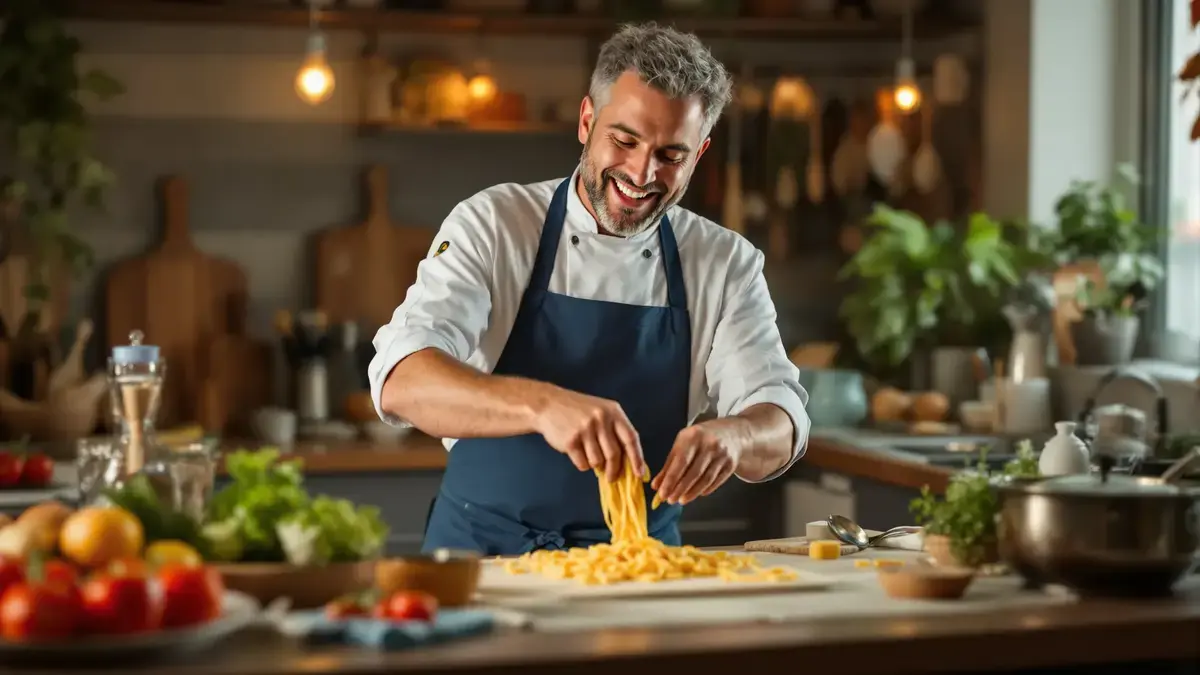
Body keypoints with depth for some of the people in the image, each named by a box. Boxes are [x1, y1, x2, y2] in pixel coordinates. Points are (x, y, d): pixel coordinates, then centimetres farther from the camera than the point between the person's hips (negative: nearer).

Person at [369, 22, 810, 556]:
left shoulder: (727, 263, 4)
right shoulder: (493, 225, -4)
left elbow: (781, 423, -2)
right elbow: (400, 381, -18)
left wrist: (731, 437, -26)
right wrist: (541, 405, -36)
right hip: (483, 549, -2)